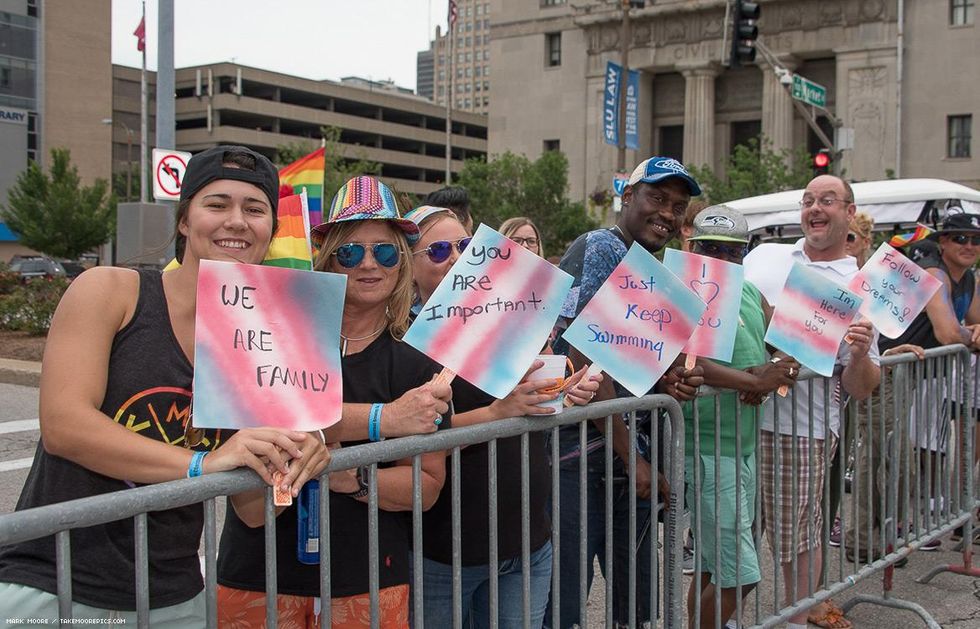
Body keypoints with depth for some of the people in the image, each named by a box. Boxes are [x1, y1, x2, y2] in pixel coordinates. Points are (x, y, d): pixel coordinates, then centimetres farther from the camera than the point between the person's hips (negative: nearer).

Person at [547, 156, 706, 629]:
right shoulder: (598, 248, -11)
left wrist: (671, 384, -2)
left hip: (635, 452, 9)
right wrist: (630, 455, -16)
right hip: (581, 449, -9)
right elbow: (583, 359, -19)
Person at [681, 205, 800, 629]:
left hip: (746, 446, 8)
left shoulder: (751, 294, 12)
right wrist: (753, 380, -27)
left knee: (712, 568, 18)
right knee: (739, 574, -6)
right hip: (707, 450, -8)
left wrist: (771, 375, -11)